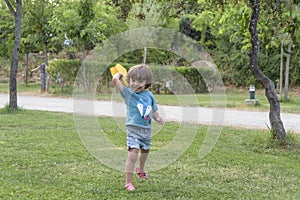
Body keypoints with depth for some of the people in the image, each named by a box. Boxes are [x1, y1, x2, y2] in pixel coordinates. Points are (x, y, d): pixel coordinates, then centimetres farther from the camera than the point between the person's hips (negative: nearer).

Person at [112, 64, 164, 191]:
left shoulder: (149, 95, 4)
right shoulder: (128, 93, -9)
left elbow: (153, 110, 15)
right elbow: (115, 80, -20)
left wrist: (157, 118, -4)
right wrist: (119, 74, -1)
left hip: (147, 129, 6)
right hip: (133, 129, -6)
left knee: (145, 150, 25)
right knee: (133, 153, -18)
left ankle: (140, 169, 56)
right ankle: (128, 182, -13)